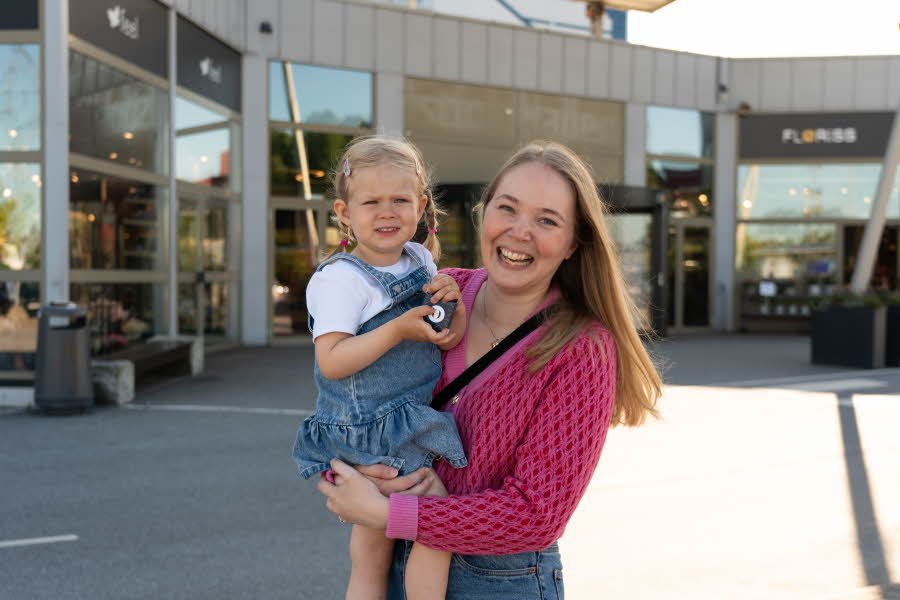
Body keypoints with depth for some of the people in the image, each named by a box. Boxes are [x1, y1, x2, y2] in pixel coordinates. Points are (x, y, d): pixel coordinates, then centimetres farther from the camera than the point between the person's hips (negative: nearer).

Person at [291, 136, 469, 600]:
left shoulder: (421, 261, 7)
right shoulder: (340, 279, -15)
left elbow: (448, 341, 16)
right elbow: (331, 362, -22)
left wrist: (452, 302, -6)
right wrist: (399, 329, -26)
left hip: (416, 430, 6)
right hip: (368, 440, -6)